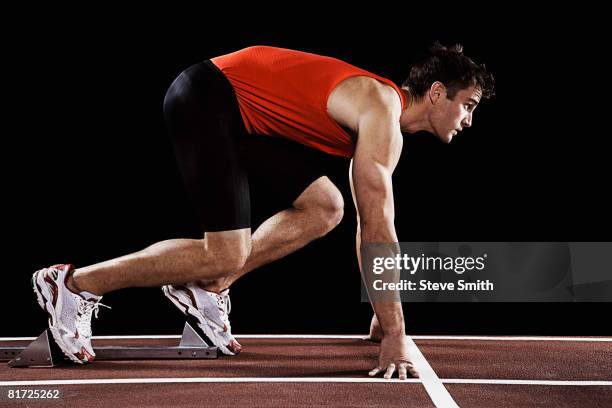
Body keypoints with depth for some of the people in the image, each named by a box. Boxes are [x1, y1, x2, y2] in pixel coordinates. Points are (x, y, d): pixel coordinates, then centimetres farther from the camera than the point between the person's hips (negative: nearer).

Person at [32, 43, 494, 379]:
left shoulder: (387, 126, 11)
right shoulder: (382, 111, -18)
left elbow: (374, 223, 19)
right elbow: (377, 229, -23)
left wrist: (382, 312, 21)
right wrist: (395, 335, -21)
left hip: (246, 112, 10)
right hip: (205, 98, -10)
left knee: (325, 208, 4)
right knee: (227, 255, -12)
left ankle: (206, 288, 7)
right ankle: (73, 283, -3)